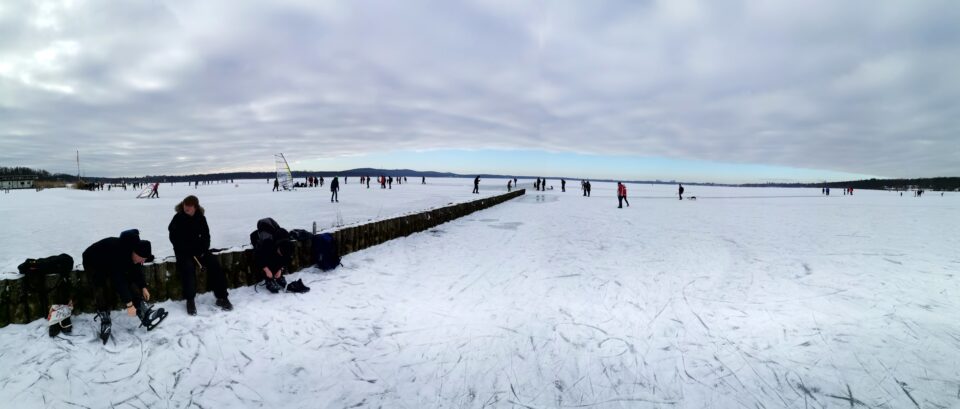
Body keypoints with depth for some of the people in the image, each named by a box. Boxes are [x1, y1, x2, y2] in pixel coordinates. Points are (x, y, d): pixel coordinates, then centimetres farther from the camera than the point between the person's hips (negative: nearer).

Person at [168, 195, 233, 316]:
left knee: (214, 264, -19)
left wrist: (202, 251, -11)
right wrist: (190, 252, -18)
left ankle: (221, 297, -15)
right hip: (183, 251, -3)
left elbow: (206, 236, 6)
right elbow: (174, 239, -10)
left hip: (199, 250, 3)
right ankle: (190, 300, -21)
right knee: (188, 267, -32)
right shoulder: (178, 218, -6)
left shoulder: (201, 218, 4)